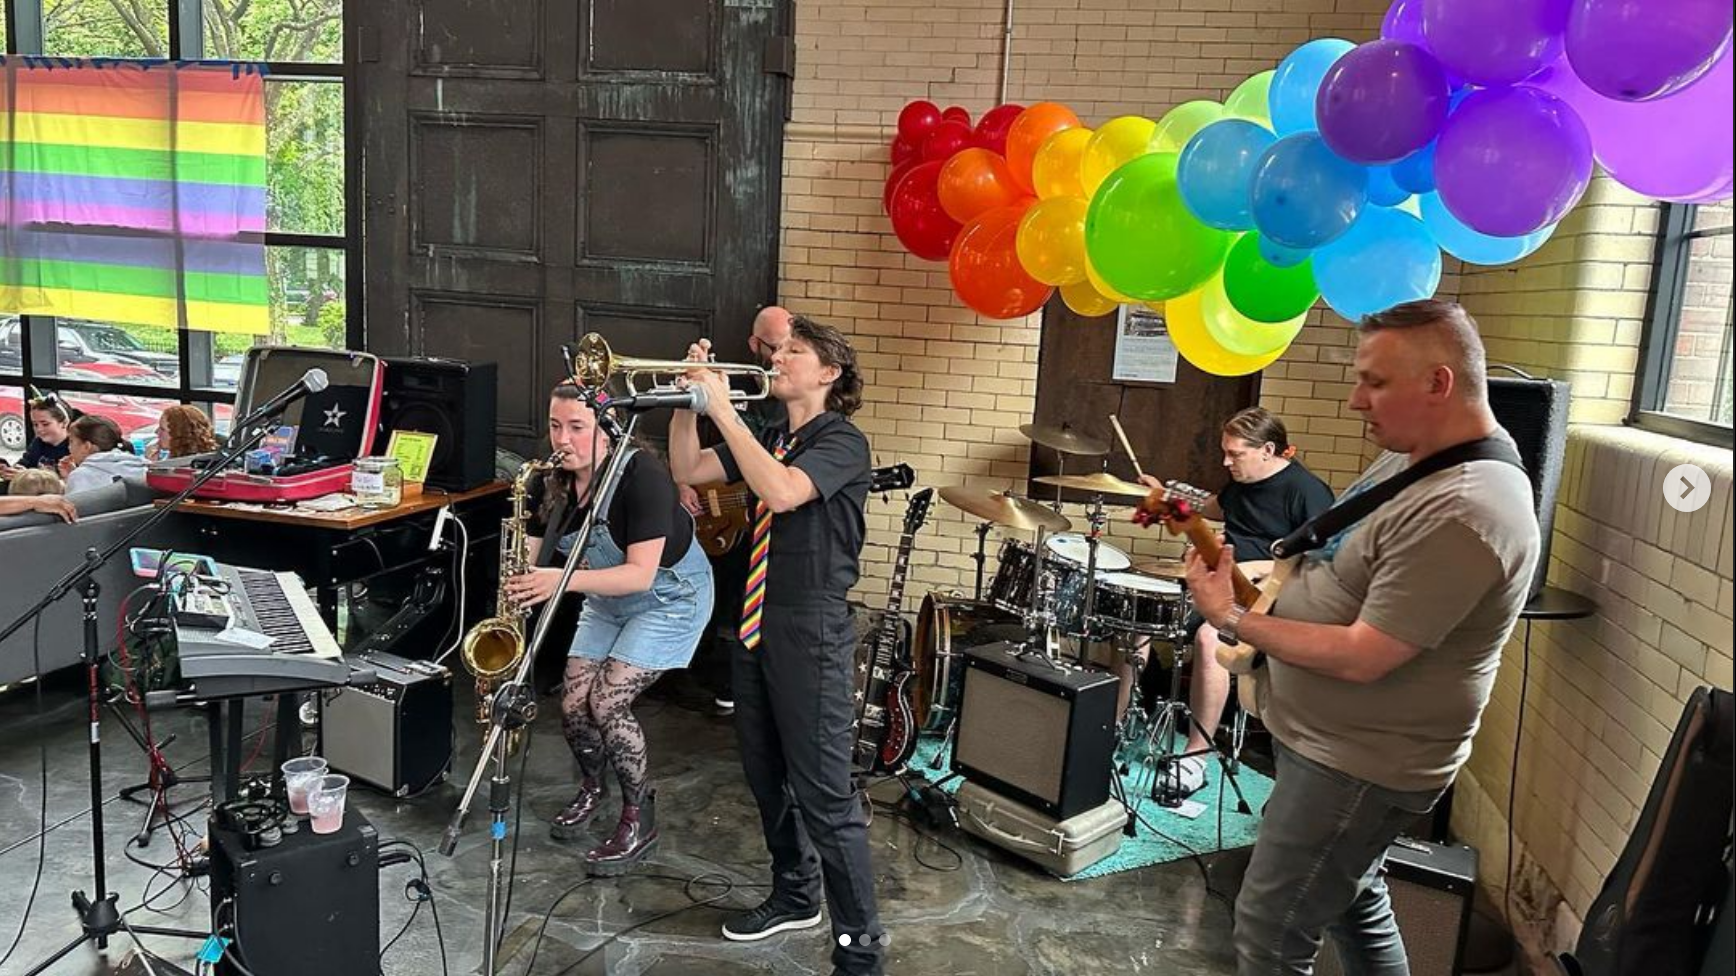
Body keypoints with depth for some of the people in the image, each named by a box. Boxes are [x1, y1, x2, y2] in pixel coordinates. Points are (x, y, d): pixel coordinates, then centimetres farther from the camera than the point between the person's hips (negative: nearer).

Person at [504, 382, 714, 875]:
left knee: (607, 701, -17)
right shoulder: (554, 482, -8)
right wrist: (520, 586, -23)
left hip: (669, 597, -6)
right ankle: (591, 788, 30)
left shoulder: (641, 475, -29)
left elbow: (641, 573, -33)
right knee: (573, 703, -2)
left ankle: (640, 821, 3)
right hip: (606, 599, 6)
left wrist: (563, 580, -42)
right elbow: (536, 560, -2)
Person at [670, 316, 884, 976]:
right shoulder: (769, 438, 13)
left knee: (824, 794, -5)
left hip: (811, 631, -8)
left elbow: (781, 492, -29)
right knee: (766, 775, 20)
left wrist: (722, 408, -25)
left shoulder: (843, 441, -11)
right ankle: (795, 896, 39)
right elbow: (687, 471, 9)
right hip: (757, 623, 9)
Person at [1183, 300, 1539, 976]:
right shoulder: (1415, 457, 3)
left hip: (1358, 767, -10)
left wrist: (1232, 617, -19)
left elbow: (1360, 658, -28)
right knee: (1353, 901, 26)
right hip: (1327, 739, 10)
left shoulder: (1464, 513, -29)